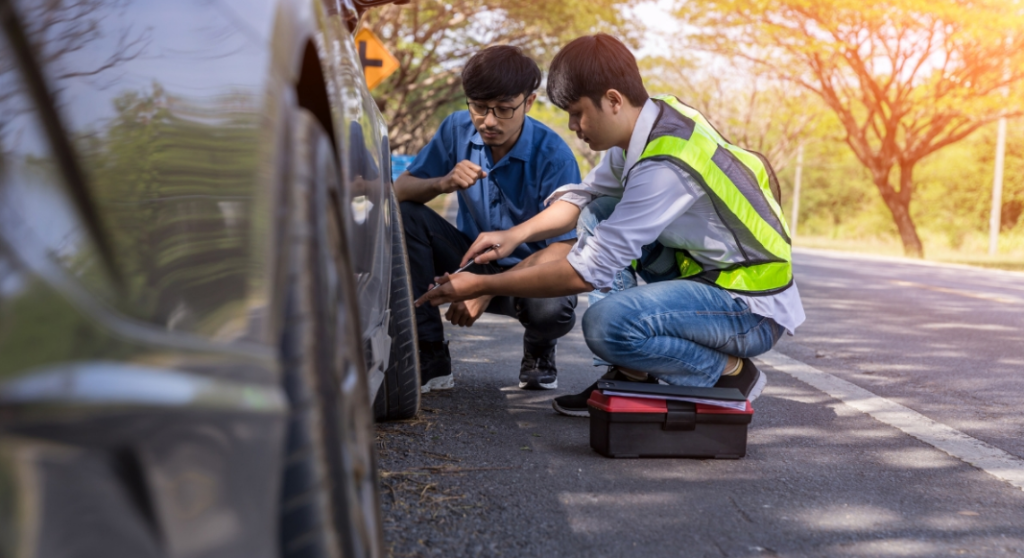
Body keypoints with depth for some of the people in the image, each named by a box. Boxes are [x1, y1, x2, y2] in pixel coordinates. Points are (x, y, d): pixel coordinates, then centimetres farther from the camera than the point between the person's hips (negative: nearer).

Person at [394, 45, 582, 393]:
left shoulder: (553, 156, -20)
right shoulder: (457, 129, -8)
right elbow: (399, 190, -4)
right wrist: (443, 183, -28)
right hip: (471, 257, 4)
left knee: (553, 308, -39)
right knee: (404, 215, -21)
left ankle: (539, 352, 5)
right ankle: (430, 361, -16)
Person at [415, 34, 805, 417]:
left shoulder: (666, 165, -28)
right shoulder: (653, 119, 0)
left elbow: (588, 273, -26)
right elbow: (584, 196, 14)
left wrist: (482, 286, -18)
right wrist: (515, 234, -3)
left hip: (754, 312, -10)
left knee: (606, 323, -30)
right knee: (599, 215, 8)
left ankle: (729, 374, -4)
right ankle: (634, 375, 5)